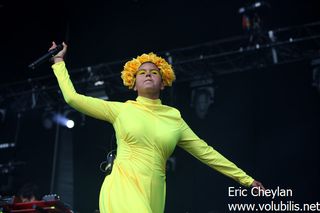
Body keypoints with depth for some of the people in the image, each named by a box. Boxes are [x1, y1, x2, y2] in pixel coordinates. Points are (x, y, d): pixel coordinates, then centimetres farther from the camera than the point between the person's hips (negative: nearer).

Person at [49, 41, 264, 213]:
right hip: (123, 188, -3)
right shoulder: (120, 110, 8)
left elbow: (205, 151, 19)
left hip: (152, 196, 4)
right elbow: (73, 98, 7)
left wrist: (245, 178, 20)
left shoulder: (173, 117, 14)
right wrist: (59, 61, 14)